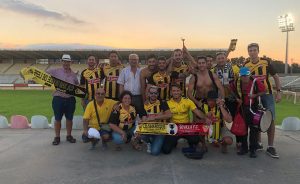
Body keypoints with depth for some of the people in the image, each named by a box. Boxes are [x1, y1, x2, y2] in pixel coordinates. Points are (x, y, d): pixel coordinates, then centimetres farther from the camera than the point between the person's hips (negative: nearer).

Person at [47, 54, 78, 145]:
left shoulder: (73, 74, 9)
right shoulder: (55, 71, -1)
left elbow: (77, 86, 20)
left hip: (70, 99, 3)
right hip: (58, 99, -3)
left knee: (69, 118, 11)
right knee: (58, 119, 5)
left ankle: (69, 135, 26)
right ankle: (57, 137, 19)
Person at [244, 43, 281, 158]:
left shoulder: (266, 63, -2)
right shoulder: (246, 66, 0)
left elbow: (275, 77, 6)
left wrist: (278, 91, -1)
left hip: (267, 94, -1)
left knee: (271, 120, -5)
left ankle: (270, 147, 4)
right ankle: (258, 143, 24)